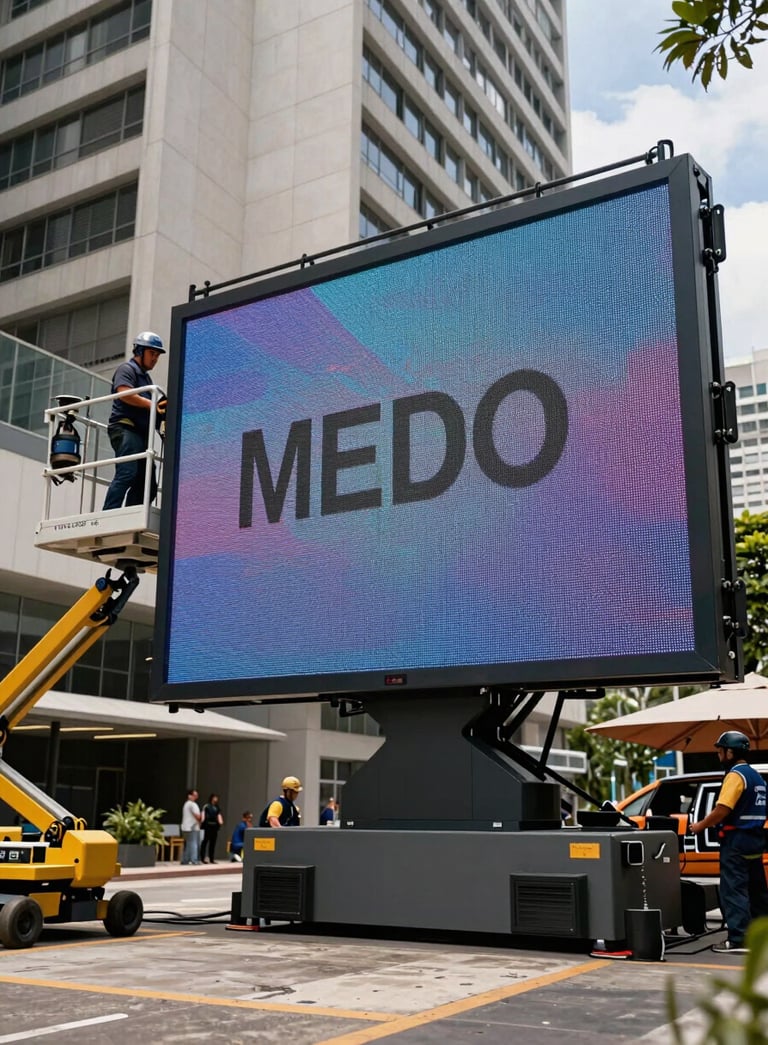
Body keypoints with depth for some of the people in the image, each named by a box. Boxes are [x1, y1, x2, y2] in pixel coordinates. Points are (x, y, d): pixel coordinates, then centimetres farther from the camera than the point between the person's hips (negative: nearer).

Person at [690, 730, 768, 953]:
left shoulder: (735, 775, -13)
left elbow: (722, 810, -21)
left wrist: (700, 826, -9)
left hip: (736, 840, -9)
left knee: (734, 890, -7)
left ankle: (738, 940, -10)